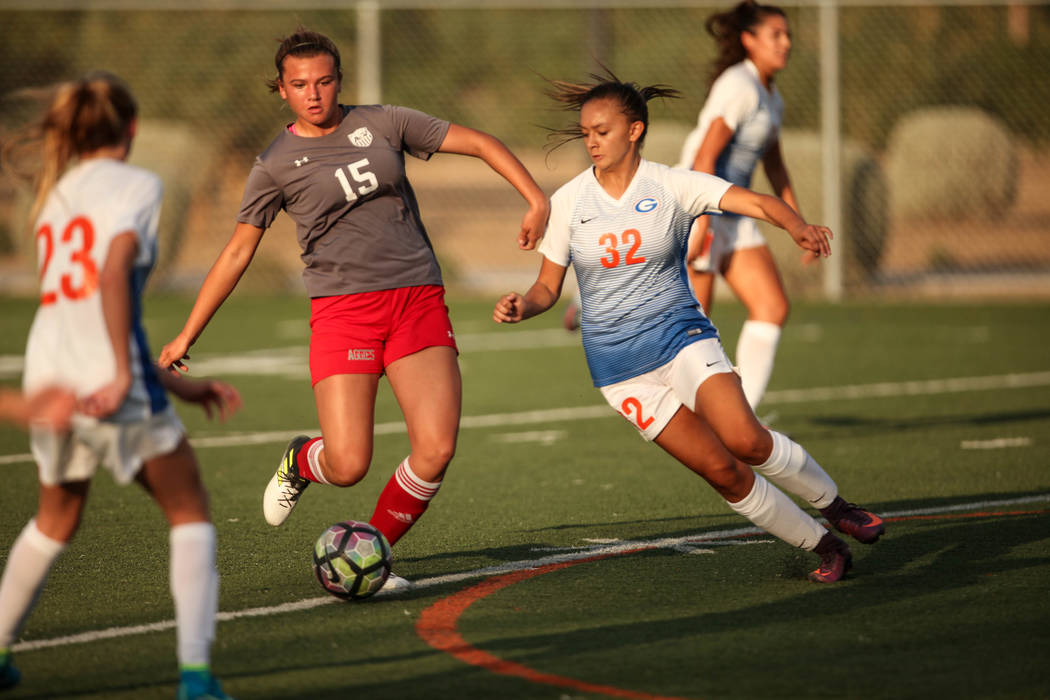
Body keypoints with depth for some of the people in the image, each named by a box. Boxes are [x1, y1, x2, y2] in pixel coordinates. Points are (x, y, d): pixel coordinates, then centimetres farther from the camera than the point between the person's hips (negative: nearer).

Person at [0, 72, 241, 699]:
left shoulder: (57, 195, 20)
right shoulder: (136, 184, -2)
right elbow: (113, 276, -20)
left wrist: (178, 384, 24)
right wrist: (124, 376, -18)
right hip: (110, 378, -6)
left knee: (56, 521, 27)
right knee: (191, 513, 7)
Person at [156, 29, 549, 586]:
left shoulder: (382, 123, 9)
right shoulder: (276, 164, 4)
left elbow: (478, 143, 12)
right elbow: (237, 253, 10)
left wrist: (537, 200, -1)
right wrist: (187, 336, 10)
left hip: (418, 299, 2)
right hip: (342, 309, -2)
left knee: (436, 450, -12)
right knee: (348, 466, -13)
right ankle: (301, 461, 25)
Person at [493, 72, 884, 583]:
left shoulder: (672, 186, -6)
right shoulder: (569, 201, 0)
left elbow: (755, 202, -19)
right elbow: (548, 287, 6)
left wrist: (797, 226, -39)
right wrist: (522, 306, -17)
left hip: (680, 334, -1)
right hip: (617, 363, 1)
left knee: (745, 440, -23)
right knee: (720, 469, -7)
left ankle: (834, 505, 3)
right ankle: (825, 549, 8)